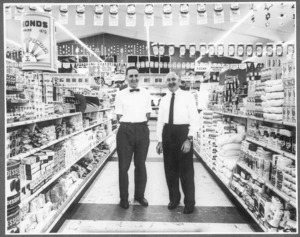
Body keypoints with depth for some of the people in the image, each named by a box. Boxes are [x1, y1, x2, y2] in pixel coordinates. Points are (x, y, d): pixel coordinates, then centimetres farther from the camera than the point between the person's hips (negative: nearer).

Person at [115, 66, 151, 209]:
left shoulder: (146, 94, 6)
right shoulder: (120, 95, 1)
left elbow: (147, 115, 8)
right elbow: (119, 117, 2)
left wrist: (139, 124, -1)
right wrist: (129, 124, -3)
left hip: (142, 130, 2)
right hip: (125, 131, -2)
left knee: (141, 165, 13)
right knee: (123, 166, 6)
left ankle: (139, 195, 31)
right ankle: (123, 197, 23)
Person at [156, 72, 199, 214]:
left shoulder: (188, 96, -2)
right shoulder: (164, 100, 11)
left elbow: (194, 118, -8)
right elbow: (160, 120, 13)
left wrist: (189, 139, -17)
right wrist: (160, 140, 8)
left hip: (183, 132, -4)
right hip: (167, 133, 5)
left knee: (186, 169, 5)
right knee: (170, 169, 13)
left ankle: (189, 203, 23)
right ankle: (174, 198, 33)